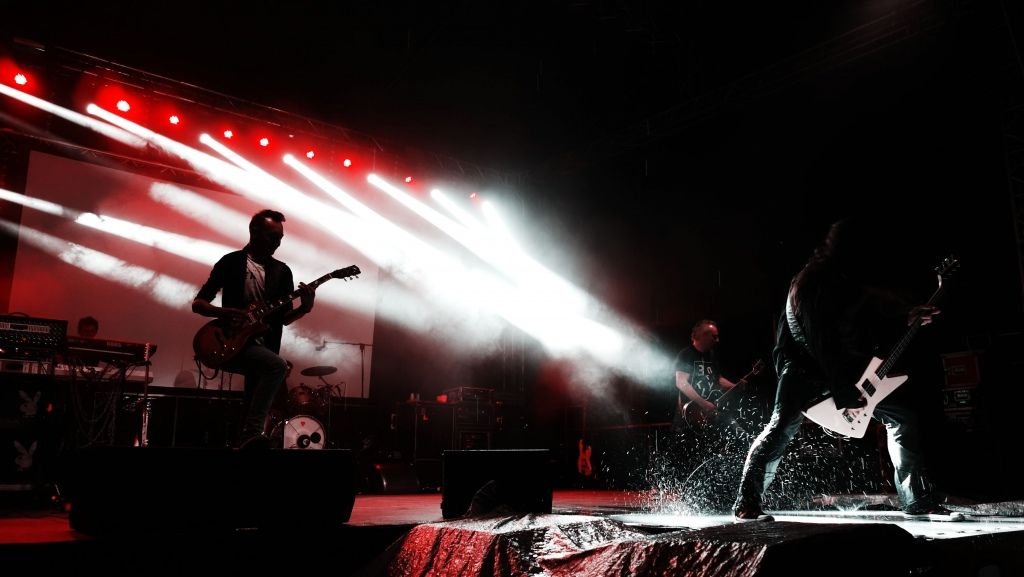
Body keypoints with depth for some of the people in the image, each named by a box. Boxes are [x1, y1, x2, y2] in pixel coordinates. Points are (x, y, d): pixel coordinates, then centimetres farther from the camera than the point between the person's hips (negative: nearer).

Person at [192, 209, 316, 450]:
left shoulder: (282, 271, 11)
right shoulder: (231, 262, -1)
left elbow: (284, 318, 11)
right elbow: (198, 303, 0)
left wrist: (305, 308, -9)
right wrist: (227, 313, -18)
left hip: (263, 347, 6)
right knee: (278, 365, -29)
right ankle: (254, 433, -27)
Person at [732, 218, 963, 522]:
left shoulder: (852, 279, -3)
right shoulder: (811, 285, -26)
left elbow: (866, 321, 12)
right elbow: (823, 346, -27)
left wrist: (905, 319, -4)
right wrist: (844, 395, -27)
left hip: (845, 363, 8)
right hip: (804, 364, -8)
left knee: (905, 416, 2)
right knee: (783, 428, -20)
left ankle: (918, 503, 9)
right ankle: (747, 504, -9)